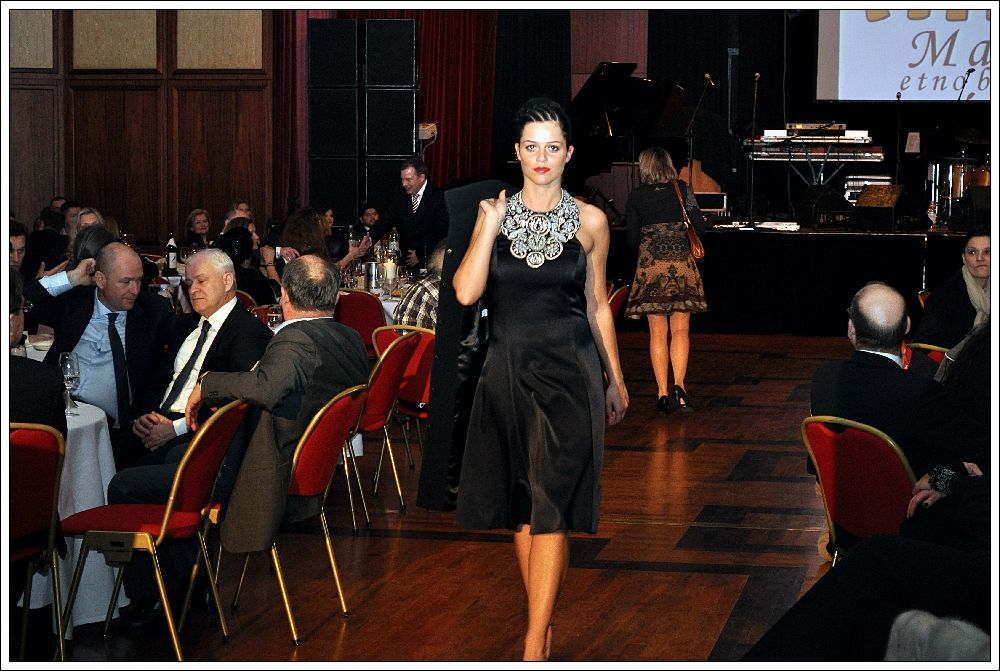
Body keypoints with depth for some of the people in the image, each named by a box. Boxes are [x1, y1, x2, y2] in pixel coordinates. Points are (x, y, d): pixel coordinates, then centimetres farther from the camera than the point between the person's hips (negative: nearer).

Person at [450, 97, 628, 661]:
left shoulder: (590, 221, 2)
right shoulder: (495, 212, 3)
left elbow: (597, 306, 10)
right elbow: (466, 292, -8)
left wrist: (615, 380, 13)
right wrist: (491, 224, -13)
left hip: (568, 373, -2)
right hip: (509, 371, 3)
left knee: (551, 509, -8)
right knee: (521, 508, 8)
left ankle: (534, 649, -10)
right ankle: (545, 625, 20)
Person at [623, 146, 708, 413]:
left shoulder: (636, 198, 2)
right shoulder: (681, 189, 2)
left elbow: (632, 239, 2)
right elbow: (700, 226, -3)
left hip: (650, 267, 0)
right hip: (682, 264, 0)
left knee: (658, 333, 5)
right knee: (680, 331, 5)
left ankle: (662, 392, 1)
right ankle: (679, 384, -12)